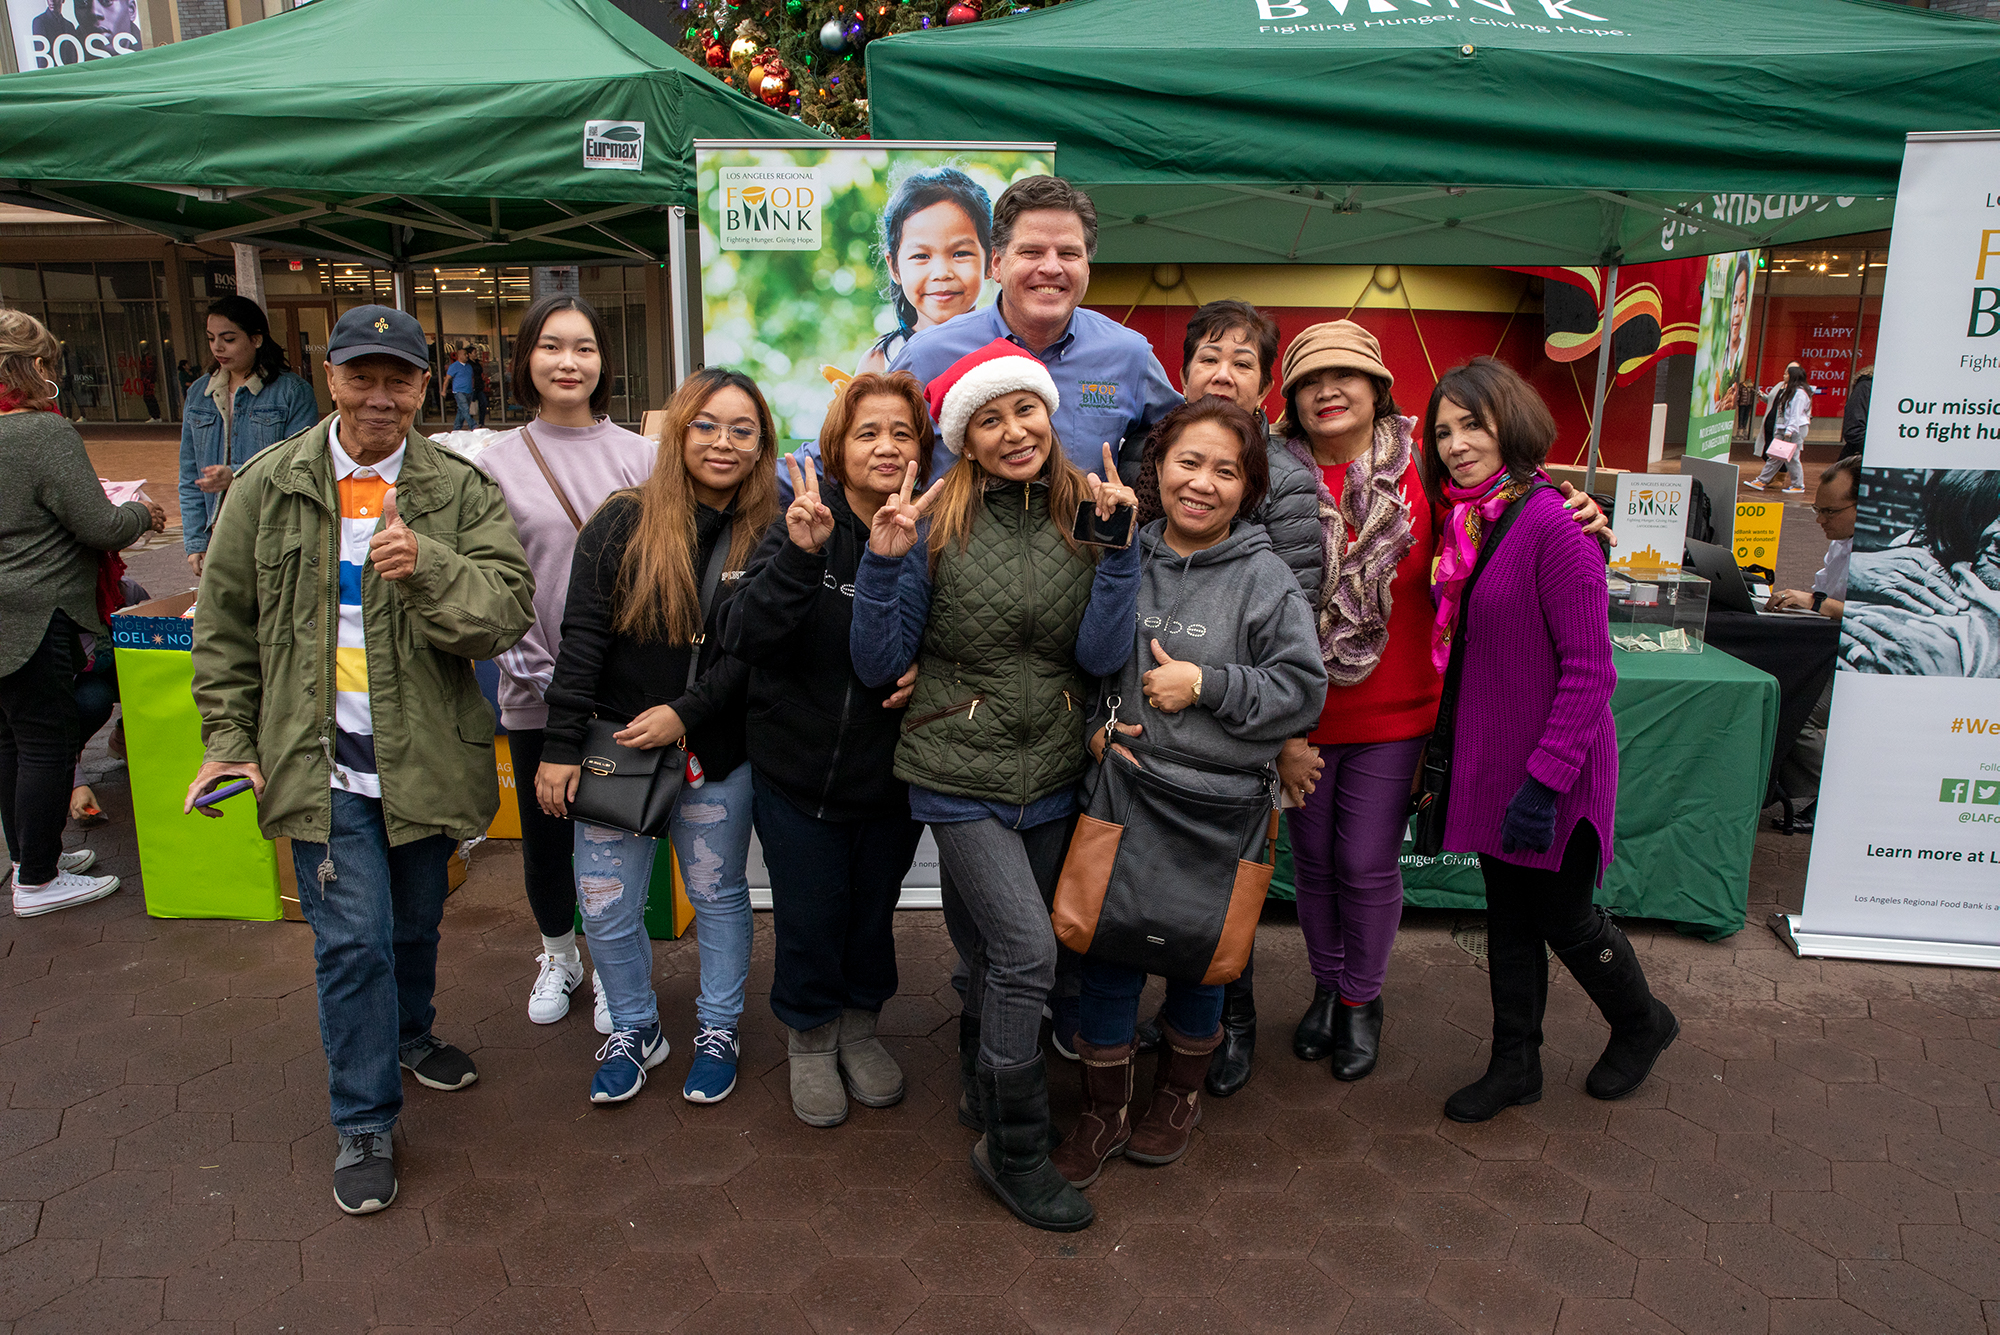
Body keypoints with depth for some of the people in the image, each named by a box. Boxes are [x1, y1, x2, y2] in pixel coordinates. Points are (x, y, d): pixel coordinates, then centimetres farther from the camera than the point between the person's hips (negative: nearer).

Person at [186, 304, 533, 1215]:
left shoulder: (460, 492, -3)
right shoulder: (270, 486, 0)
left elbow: (507, 610, -14)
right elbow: (226, 624, 6)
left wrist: (429, 567, -31)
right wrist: (229, 739, 3)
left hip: (426, 758, 2)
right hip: (321, 763, -1)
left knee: (416, 923, 20)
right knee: (352, 942, -2)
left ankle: (408, 1036, 49)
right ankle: (363, 1124, 15)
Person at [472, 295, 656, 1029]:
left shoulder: (640, 455, 1)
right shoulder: (498, 462, 1)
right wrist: (543, 674, -11)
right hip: (535, 691, 1)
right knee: (544, 832, 14)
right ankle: (558, 955, 39)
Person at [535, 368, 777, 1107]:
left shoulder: (770, 537, -3)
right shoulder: (624, 521, -4)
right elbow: (582, 637, -6)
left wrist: (686, 712, -15)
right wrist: (561, 746, -10)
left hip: (717, 755, 0)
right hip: (617, 747, 0)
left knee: (718, 895, 14)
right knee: (605, 907, 7)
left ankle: (718, 1031, 34)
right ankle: (634, 1030, 31)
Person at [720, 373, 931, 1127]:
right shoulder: (804, 527, -13)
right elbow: (742, 636, -24)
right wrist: (799, 556, -37)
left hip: (892, 775, 2)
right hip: (798, 773, -2)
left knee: (873, 913, 19)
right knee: (809, 921, 12)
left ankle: (860, 1027, 45)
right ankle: (809, 1038, 39)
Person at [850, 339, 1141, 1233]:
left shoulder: (1085, 515, 0)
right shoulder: (936, 521, -8)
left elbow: (1102, 656, -8)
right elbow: (879, 665, -8)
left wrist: (1119, 546, -16)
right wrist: (884, 561, -21)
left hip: (1050, 777, 4)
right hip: (960, 778, -4)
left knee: (993, 953, 18)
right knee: (1027, 951, -13)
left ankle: (982, 1092, 45)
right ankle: (1015, 1151, 8)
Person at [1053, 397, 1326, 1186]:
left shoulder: (1264, 578, -7)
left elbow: (1303, 689, -8)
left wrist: (1206, 685, -16)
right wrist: (1095, 726, -3)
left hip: (1218, 801, -2)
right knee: (1109, 951, 8)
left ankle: (1180, 1092, 41)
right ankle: (1104, 1109, 28)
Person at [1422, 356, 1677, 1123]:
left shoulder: (1551, 526, -19)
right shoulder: (1465, 523, 6)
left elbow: (1589, 668, -21)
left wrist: (1546, 778, -23)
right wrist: (1453, 756, 13)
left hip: (1554, 766, -7)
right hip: (1491, 760, 7)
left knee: (1564, 918, 10)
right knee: (1508, 917, 16)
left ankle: (1642, 1025, 38)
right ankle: (1514, 1065, 31)